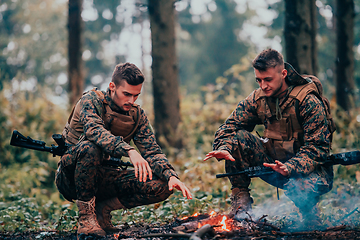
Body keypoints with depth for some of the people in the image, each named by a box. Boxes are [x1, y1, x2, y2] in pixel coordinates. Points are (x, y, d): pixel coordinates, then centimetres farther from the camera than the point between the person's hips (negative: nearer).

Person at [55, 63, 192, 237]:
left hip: (99, 178, 5)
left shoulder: (137, 115, 4)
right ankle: (85, 217, -26)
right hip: (69, 177, -5)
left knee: (161, 186, -13)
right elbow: (94, 130, -33)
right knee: (89, 147, -39)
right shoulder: (91, 100, -13)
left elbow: (152, 151, -2)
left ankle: (102, 208, -1)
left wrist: (171, 176, -23)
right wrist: (129, 151, -49)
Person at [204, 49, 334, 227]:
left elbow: (317, 147, -22)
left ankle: (310, 214, -4)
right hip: (275, 162, 5)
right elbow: (230, 125, 1)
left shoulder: (309, 101, -19)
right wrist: (223, 148, -23)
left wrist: (290, 168, -39)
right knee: (236, 138, -15)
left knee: (303, 185, -41)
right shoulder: (258, 98, -2)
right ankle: (241, 201, -6)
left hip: (309, 168, -5)